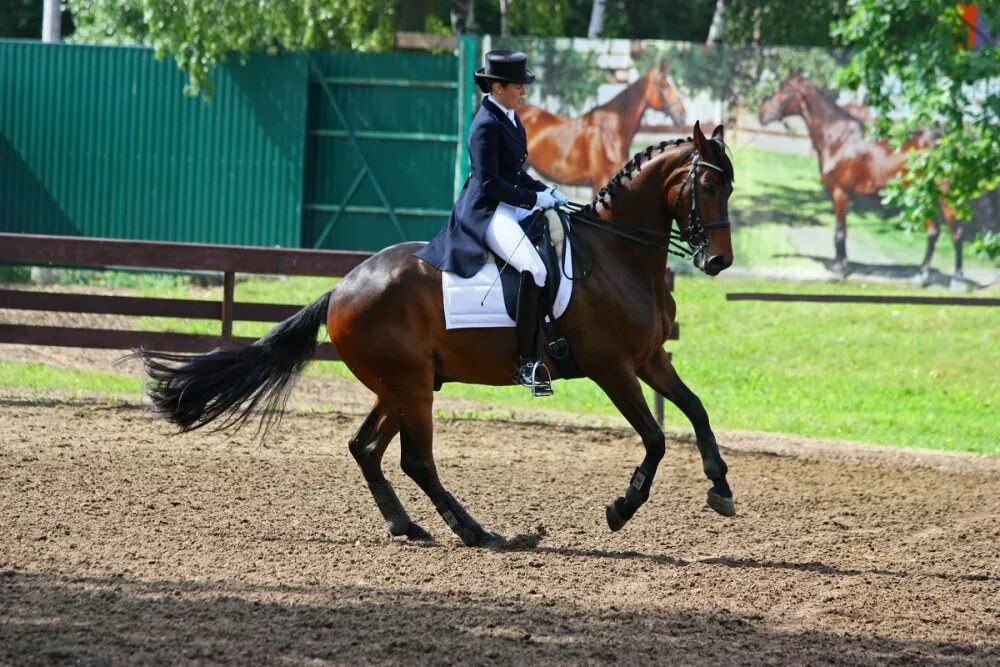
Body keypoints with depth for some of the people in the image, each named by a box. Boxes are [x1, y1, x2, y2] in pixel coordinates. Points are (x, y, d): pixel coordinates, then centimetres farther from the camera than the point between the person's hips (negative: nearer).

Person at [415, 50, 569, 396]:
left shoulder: (510, 118, 13)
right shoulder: (487, 126, -17)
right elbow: (489, 184, -21)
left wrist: (545, 191, 8)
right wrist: (534, 199, -17)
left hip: (511, 207, 11)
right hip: (487, 212, -11)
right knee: (534, 269, -28)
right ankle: (526, 363, -27)